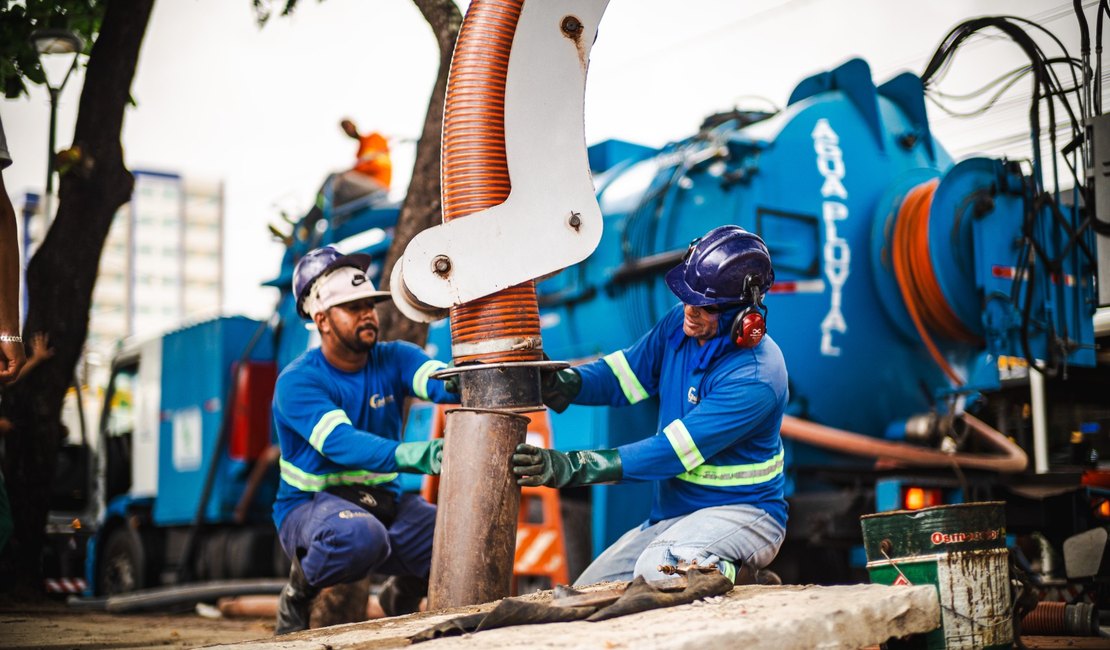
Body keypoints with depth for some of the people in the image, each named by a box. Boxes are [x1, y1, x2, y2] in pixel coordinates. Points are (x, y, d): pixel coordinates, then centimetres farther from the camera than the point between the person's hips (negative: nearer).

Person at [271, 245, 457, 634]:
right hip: (310, 504, -5)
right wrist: (414, 455, -48)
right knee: (360, 534, -40)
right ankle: (297, 595, -6)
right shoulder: (297, 382, -15)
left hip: (385, 501, 5)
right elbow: (343, 444, -31)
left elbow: (443, 381, -21)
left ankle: (406, 592, 16)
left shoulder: (393, 359, 0)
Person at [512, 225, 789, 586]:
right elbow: (621, 374, 3)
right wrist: (558, 382, -20)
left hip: (743, 512, -8)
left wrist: (570, 467, -31)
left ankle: (749, 583, -8)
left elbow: (671, 452, -28)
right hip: (672, 513, 8)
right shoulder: (679, 323, -2)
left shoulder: (756, 377, -26)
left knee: (659, 569, -37)